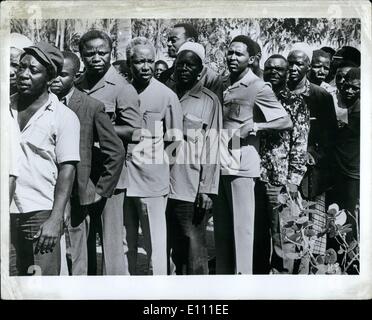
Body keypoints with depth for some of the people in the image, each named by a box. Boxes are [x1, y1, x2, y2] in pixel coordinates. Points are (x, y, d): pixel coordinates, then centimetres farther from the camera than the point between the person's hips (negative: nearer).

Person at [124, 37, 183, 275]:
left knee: (155, 245, 2)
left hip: (152, 182, -4)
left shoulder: (167, 95, -2)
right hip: (122, 179, 4)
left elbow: (174, 140, 0)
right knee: (124, 244, 14)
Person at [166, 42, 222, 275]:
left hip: (193, 189, -5)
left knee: (194, 248, -1)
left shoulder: (209, 101, -1)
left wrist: (207, 189, -11)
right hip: (167, 186, 5)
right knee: (175, 248, 12)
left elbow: (213, 147, -5)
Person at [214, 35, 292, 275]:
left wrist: (255, 125, -16)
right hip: (220, 165, 7)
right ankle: (223, 272, 26)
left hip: (242, 165, -7)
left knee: (241, 226, -1)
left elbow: (287, 122, -7)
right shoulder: (225, 86, 14)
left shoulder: (258, 88, -6)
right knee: (221, 226, 13)